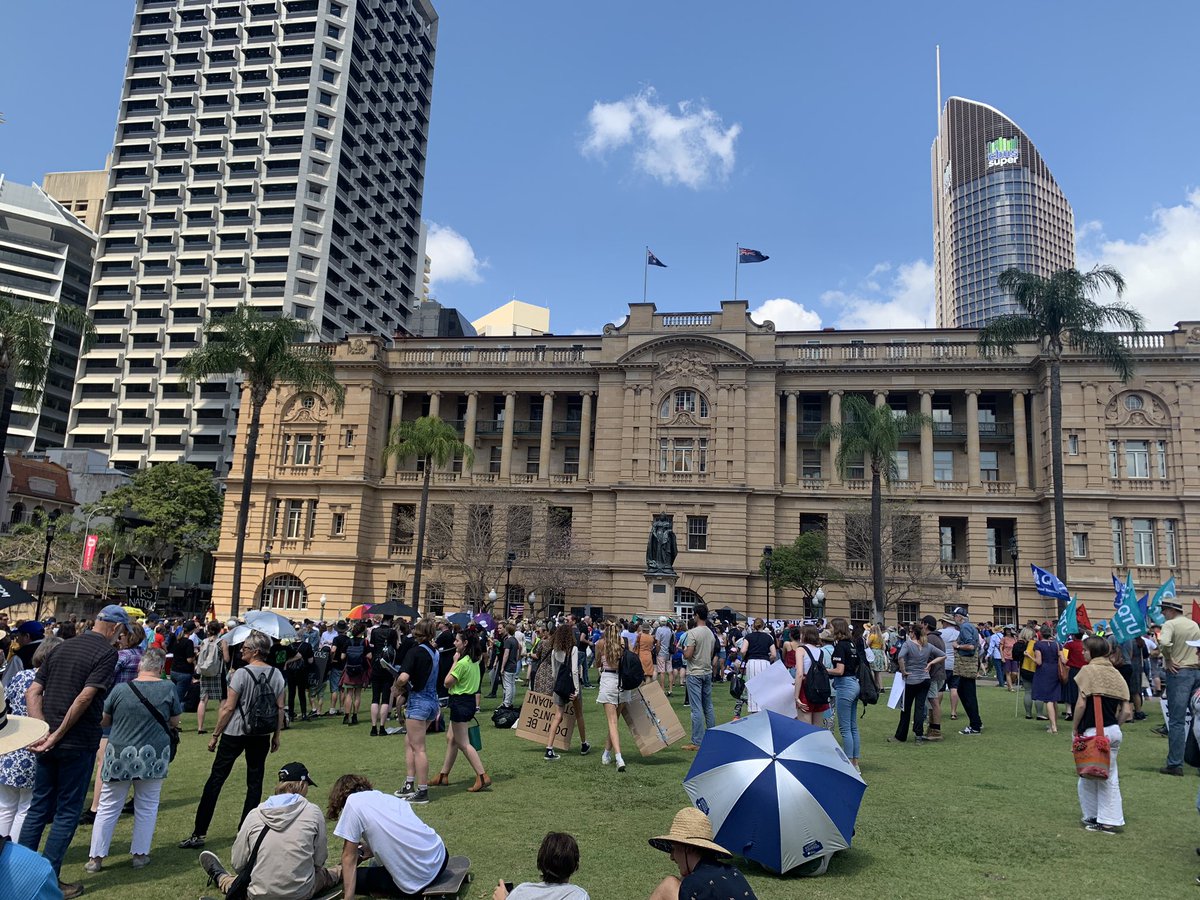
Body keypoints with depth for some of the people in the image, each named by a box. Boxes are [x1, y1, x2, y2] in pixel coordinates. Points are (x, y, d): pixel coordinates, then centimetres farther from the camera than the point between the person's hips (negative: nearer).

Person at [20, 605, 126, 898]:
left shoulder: (61, 647, 10)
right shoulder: (107, 653, -12)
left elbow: (32, 692, 5)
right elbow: (85, 698, -21)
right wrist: (58, 735, -13)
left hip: (48, 743, 6)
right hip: (78, 743, -6)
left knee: (38, 808, 17)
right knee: (67, 812, 6)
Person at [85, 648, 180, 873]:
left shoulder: (120, 689, -6)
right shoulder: (168, 688, -7)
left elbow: (103, 722, 6)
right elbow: (175, 722, 3)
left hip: (119, 757, 0)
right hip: (153, 758, 0)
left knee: (108, 808, 12)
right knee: (147, 807, 13)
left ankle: (96, 858, 18)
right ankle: (140, 854, 19)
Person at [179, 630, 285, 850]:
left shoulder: (242, 673, -13)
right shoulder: (276, 675, 2)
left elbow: (228, 708, -11)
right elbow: (280, 708, 4)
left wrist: (215, 735, -2)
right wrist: (276, 736, 14)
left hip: (235, 734, -4)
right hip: (262, 736, 4)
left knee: (216, 779, 4)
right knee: (255, 781, 11)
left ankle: (199, 834, 6)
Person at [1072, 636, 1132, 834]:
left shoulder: (1088, 671, -10)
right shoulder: (1116, 674, 6)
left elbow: (1081, 704, -15)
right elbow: (1127, 711, 4)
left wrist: (1076, 729, -4)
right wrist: (1114, 725, 16)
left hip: (1092, 732, -6)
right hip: (1114, 731, 6)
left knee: (1088, 776, 10)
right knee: (1110, 777, 13)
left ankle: (1092, 817, 18)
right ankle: (1110, 820, 15)